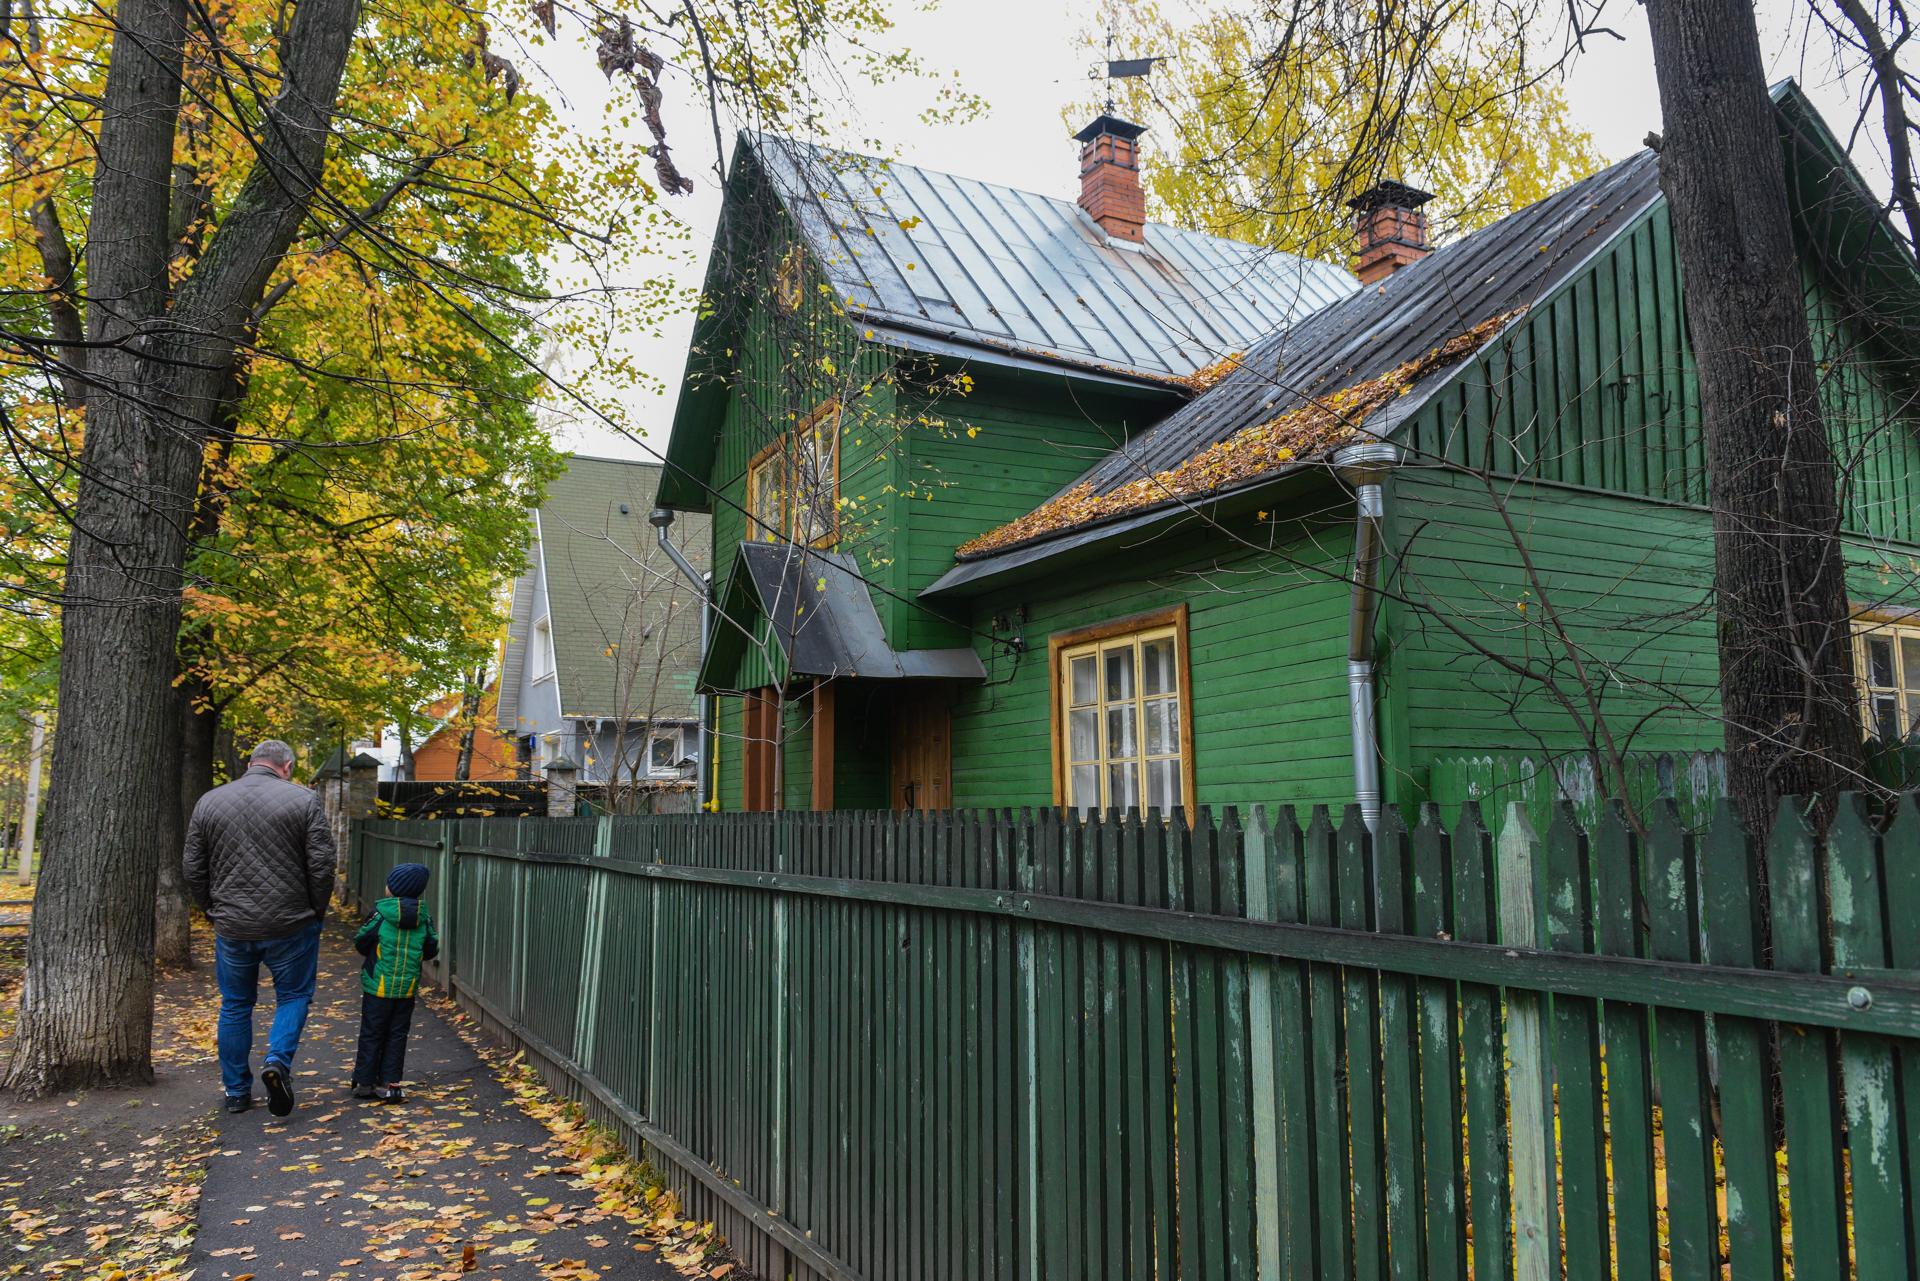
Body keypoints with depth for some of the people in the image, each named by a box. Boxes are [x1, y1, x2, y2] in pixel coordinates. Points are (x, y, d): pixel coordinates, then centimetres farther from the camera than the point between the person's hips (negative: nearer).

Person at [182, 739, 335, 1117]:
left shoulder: (209, 802, 6)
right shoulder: (303, 800, -6)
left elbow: (193, 868, 8)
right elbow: (322, 864, -8)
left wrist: (213, 910, 18)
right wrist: (316, 911, 5)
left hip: (232, 927, 3)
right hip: (290, 925, -3)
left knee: (235, 1006, 16)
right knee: (293, 996, 13)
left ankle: (236, 1092, 22)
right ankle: (278, 1060, -9)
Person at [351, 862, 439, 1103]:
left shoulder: (381, 911, -11)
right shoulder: (424, 916, -1)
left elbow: (361, 941, -4)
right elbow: (431, 949, 4)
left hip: (378, 986, -3)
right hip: (408, 987, 3)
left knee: (371, 1035, 8)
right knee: (397, 1036, 10)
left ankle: (364, 1082, 15)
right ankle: (389, 1083, 9)